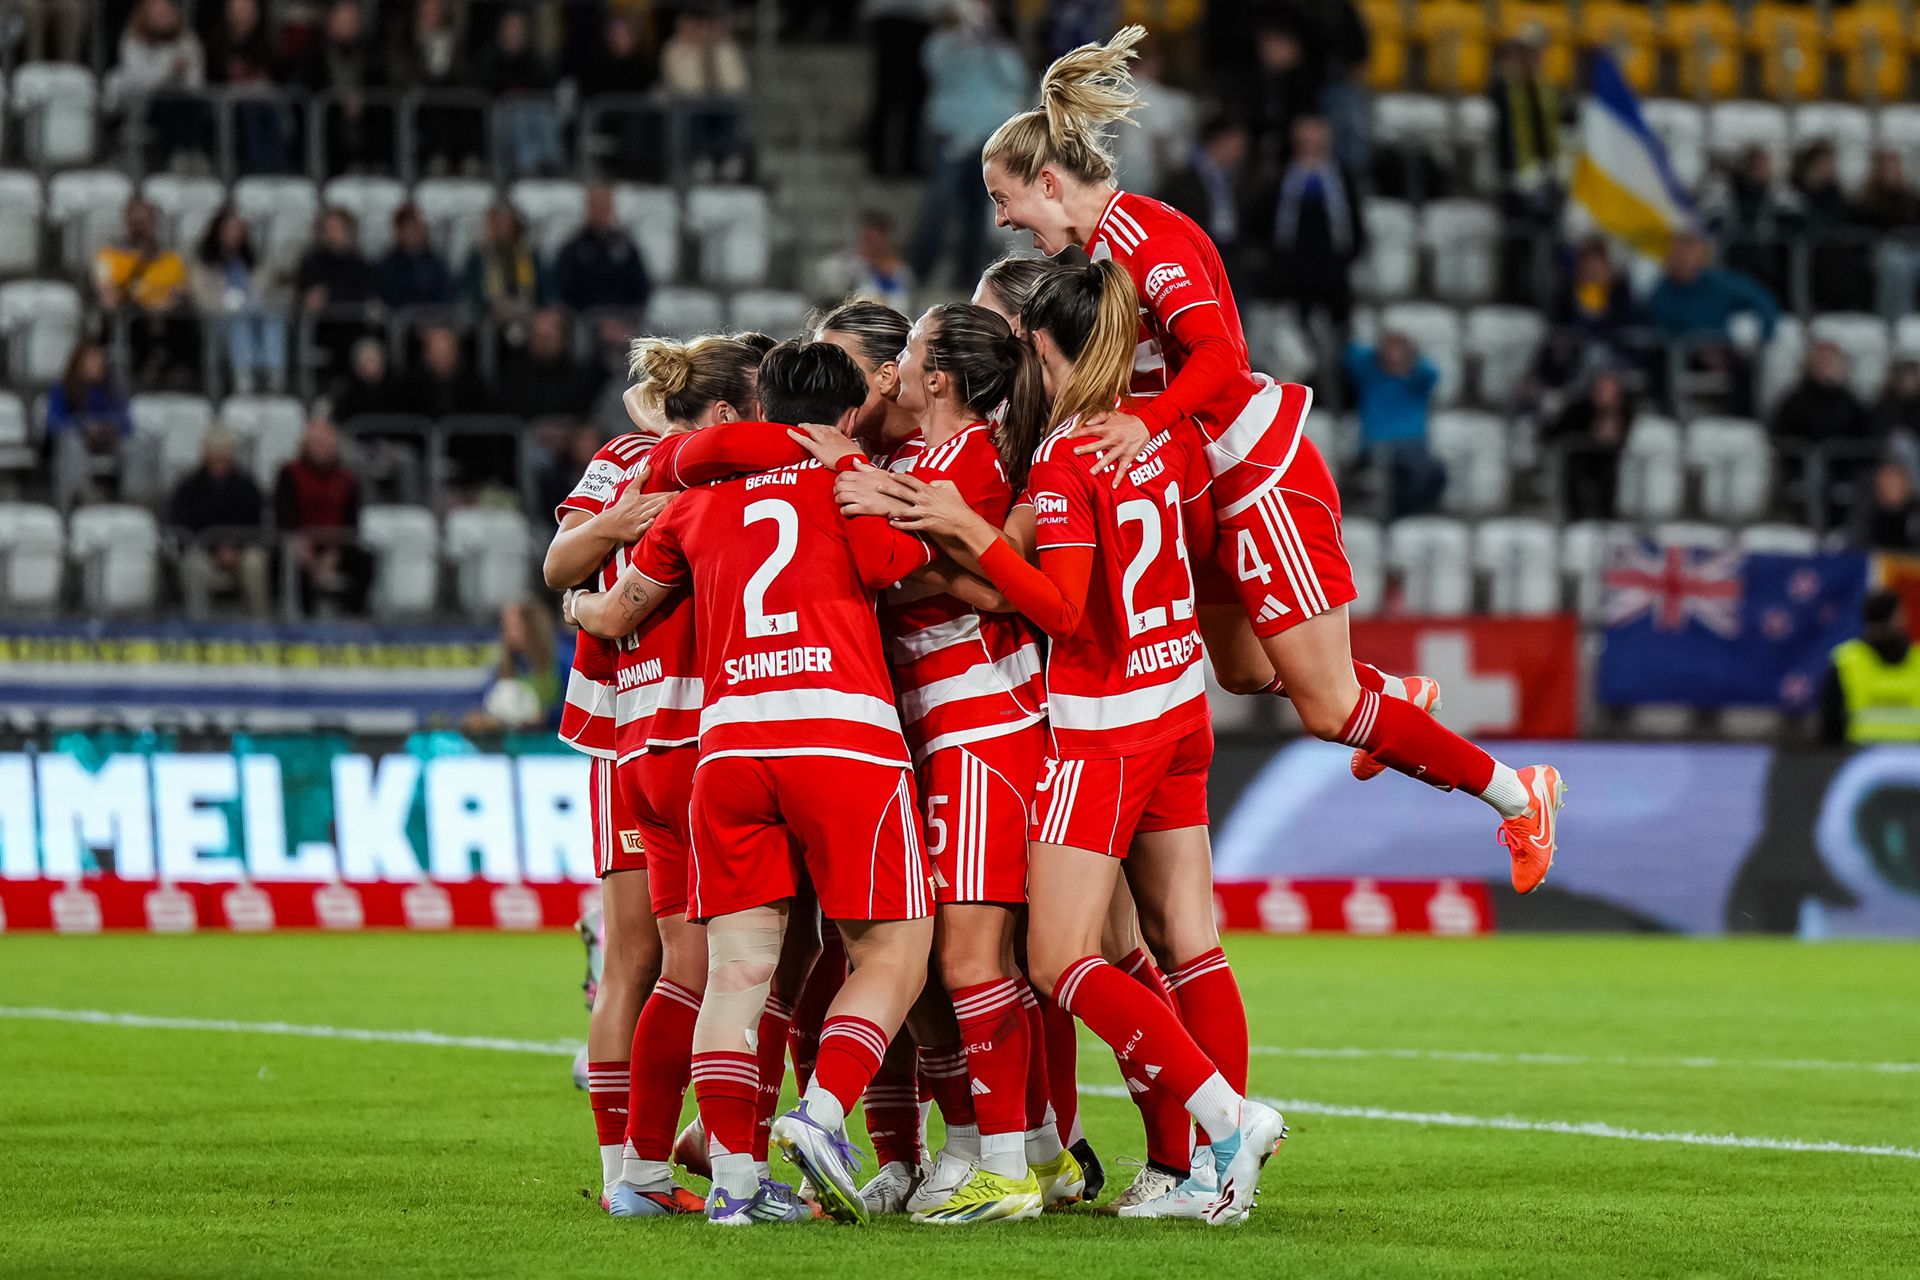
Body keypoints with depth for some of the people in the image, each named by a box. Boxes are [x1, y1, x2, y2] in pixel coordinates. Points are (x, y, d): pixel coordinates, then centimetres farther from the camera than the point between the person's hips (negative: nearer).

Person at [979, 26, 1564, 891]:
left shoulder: (1144, 238, -20)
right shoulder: (1108, 242, 8)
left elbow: (1216, 356, -33)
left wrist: (1148, 424, -45)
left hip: (1263, 482, -10)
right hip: (1222, 485, 10)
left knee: (1327, 707, -3)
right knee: (1244, 671, 25)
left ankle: (1518, 796, 10)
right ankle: (1400, 695, 50)